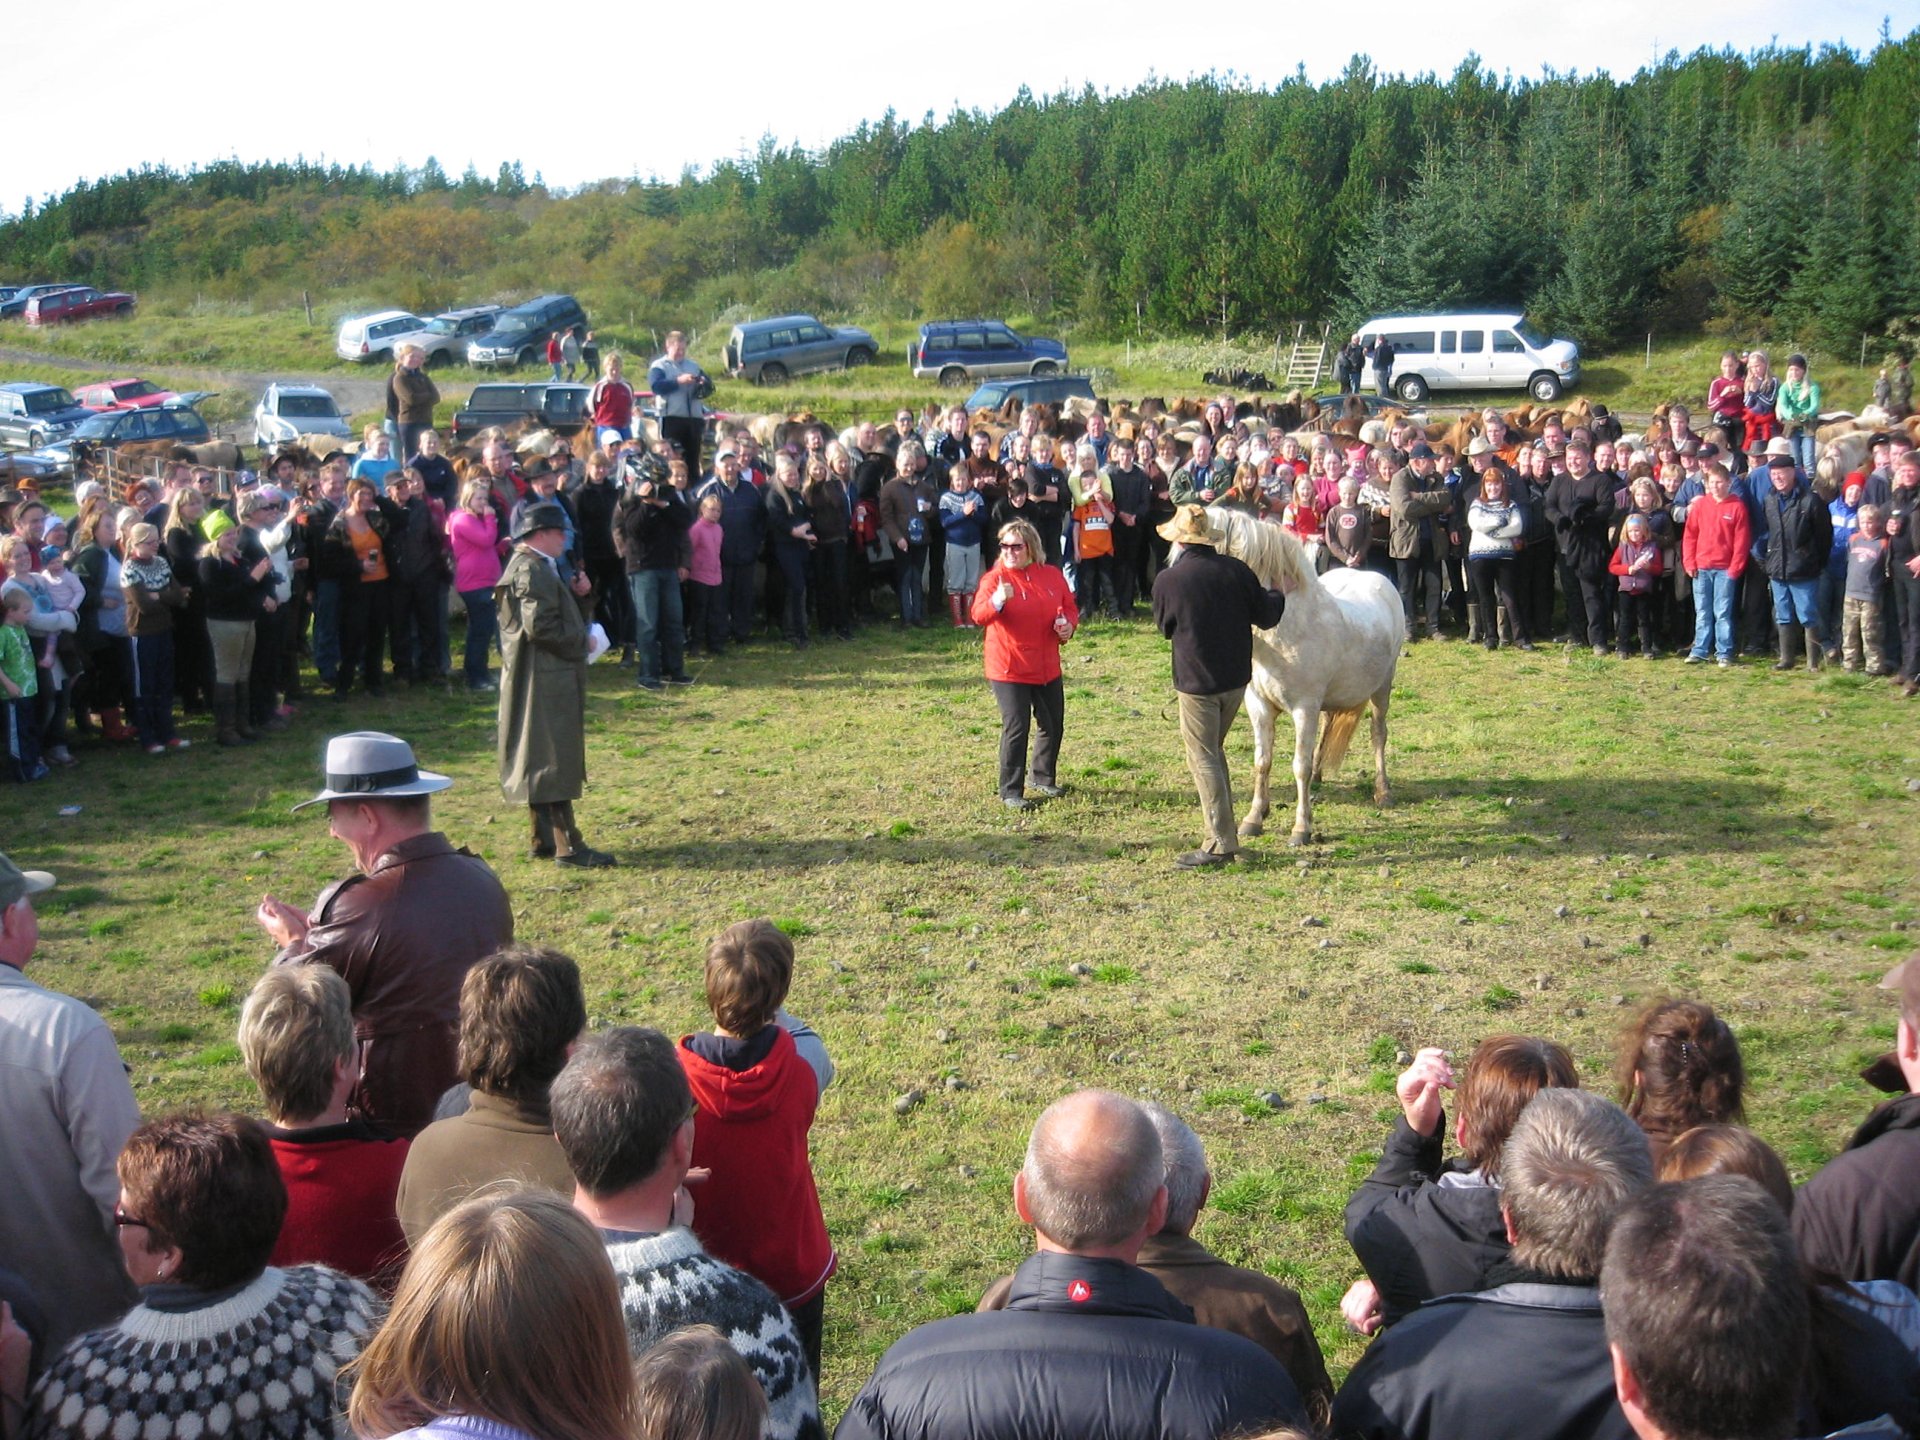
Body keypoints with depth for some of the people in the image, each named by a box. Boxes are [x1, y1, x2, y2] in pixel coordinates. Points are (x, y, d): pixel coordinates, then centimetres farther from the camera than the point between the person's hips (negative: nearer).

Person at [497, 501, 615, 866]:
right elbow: (539, 626, -25)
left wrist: (574, 594, 4)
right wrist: (580, 640, -13)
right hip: (544, 681, -11)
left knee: (542, 760, 14)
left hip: (547, 678, 11)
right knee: (555, 758, -7)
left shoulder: (531, 566, 15)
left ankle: (544, 840, 21)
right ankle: (567, 845, -4)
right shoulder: (532, 571, -18)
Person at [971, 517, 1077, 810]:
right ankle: (1011, 792, 2)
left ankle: (1042, 777, 35)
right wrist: (996, 601, -46)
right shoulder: (995, 578, -11)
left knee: (1054, 726, 15)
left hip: (1047, 668, 6)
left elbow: (1070, 607, 16)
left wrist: (1069, 625, -6)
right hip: (1009, 669, -5)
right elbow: (978, 615, -25)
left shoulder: (1052, 576, 4)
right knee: (1017, 729, -8)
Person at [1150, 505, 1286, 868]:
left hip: (1196, 681, -5)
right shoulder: (1236, 570, -5)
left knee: (1203, 758, 3)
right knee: (1214, 751, 20)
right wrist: (1277, 596, 22)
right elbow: (1266, 617, 1)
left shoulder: (1167, 580, -13)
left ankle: (1221, 843, 2)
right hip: (1236, 677, 5)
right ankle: (1223, 831, 27)